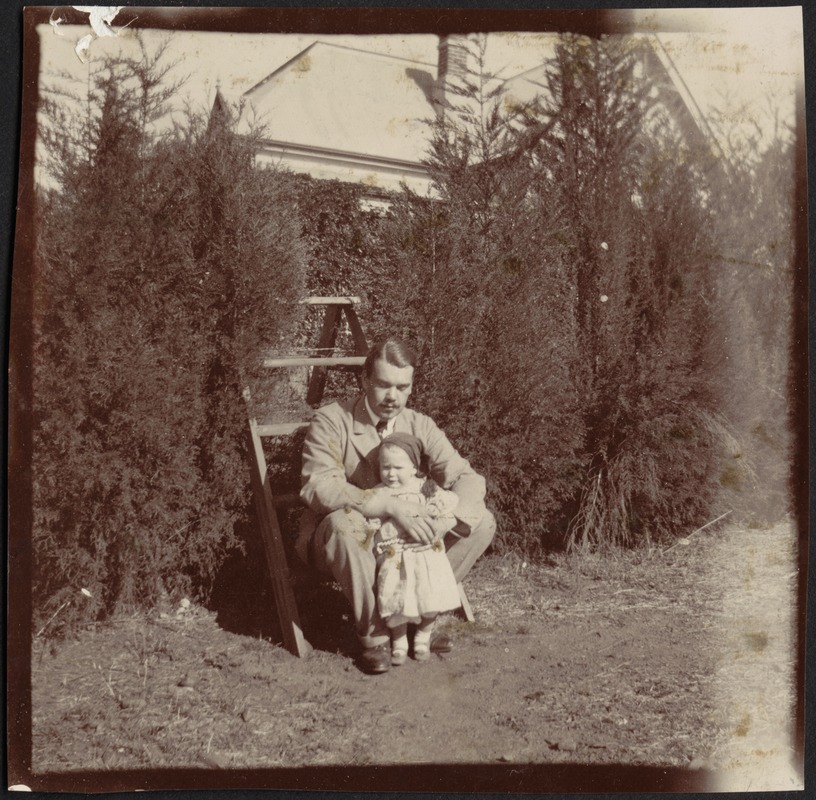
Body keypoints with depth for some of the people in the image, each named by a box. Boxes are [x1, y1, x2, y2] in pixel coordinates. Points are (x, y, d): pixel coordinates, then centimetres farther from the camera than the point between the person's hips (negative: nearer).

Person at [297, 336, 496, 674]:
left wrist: (444, 518, -30)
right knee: (345, 521, -39)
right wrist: (389, 506, -41)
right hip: (344, 543, -4)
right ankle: (373, 633, -19)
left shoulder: (420, 426, -1)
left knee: (481, 521, -12)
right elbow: (318, 487, -30)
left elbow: (467, 478, -7)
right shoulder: (331, 421, -15)